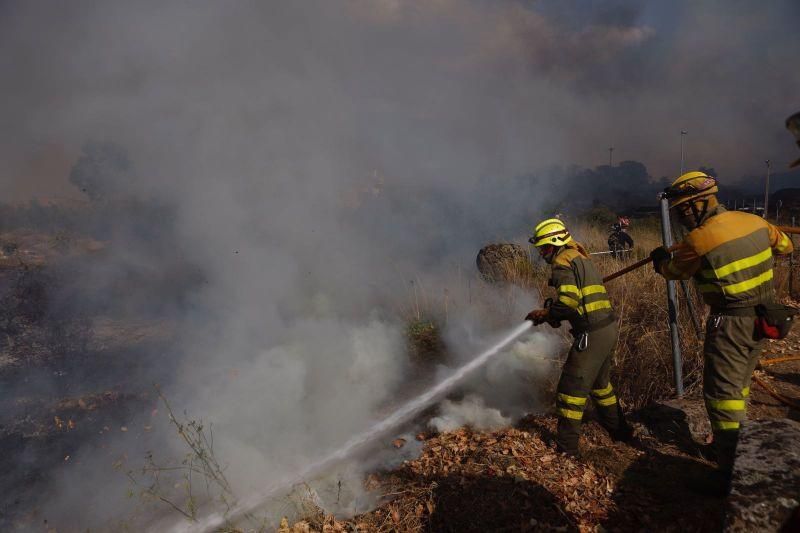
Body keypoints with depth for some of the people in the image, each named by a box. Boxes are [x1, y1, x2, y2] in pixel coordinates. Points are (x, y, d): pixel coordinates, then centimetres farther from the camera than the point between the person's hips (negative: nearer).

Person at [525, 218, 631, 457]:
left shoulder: (562, 262, -12)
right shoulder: (580, 257, 18)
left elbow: (569, 301, -24)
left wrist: (544, 314, -8)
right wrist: (551, 312, 12)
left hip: (592, 333, -10)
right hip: (608, 328, 10)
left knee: (572, 386, -1)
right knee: (599, 382, 26)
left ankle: (566, 447, 6)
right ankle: (619, 430, 39)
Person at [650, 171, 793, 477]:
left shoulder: (698, 240, -20)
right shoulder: (753, 221, -1)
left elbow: (674, 271, -1)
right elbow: (784, 246, 18)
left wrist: (660, 260, 21)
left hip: (730, 323, -8)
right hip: (761, 319, 8)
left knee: (722, 394, -1)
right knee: (739, 385, 23)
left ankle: (734, 470, 3)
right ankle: (732, 444, 38)